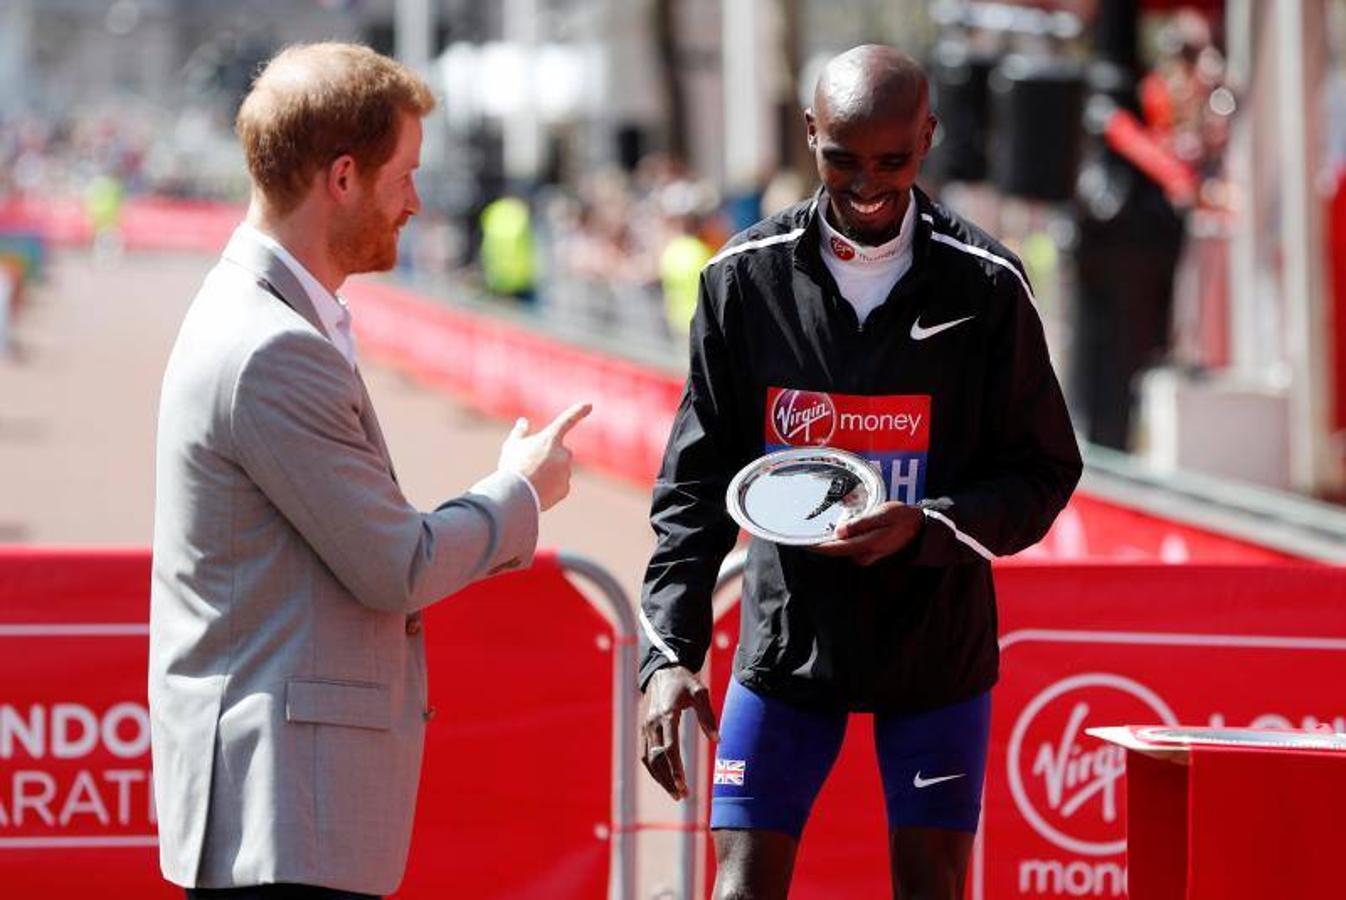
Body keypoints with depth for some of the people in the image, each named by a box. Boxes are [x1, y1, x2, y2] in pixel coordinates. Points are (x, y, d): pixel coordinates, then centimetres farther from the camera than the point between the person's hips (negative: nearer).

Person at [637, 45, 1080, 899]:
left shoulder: (985, 282, -8)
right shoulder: (746, 276, -6)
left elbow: (1044, 473, -3)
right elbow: (695, 483, -2)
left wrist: (925, 526, -21)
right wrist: (668, 653, -12)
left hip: (936, 644, 0)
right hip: (788, 638, 1)